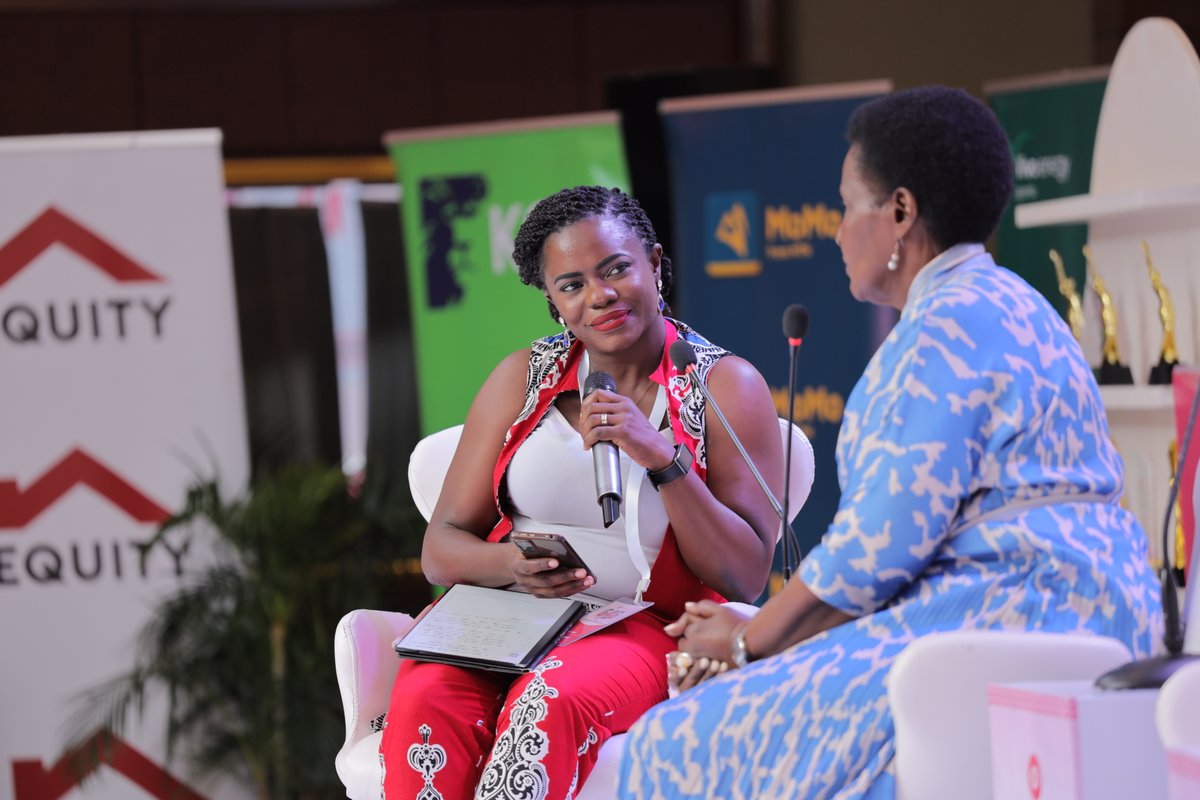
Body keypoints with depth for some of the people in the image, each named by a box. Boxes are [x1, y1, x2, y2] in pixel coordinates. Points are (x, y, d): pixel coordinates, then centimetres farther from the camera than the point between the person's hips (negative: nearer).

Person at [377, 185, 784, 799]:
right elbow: (441, 548, 9)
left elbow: (746, 579, -4)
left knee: (554, 702, -37)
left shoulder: (727, 387, 4)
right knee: (424, 701, -31)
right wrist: (509, 564, -15)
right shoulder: (523, 378, 13)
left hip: (644, 627, -3)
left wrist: (663, 459, -17)